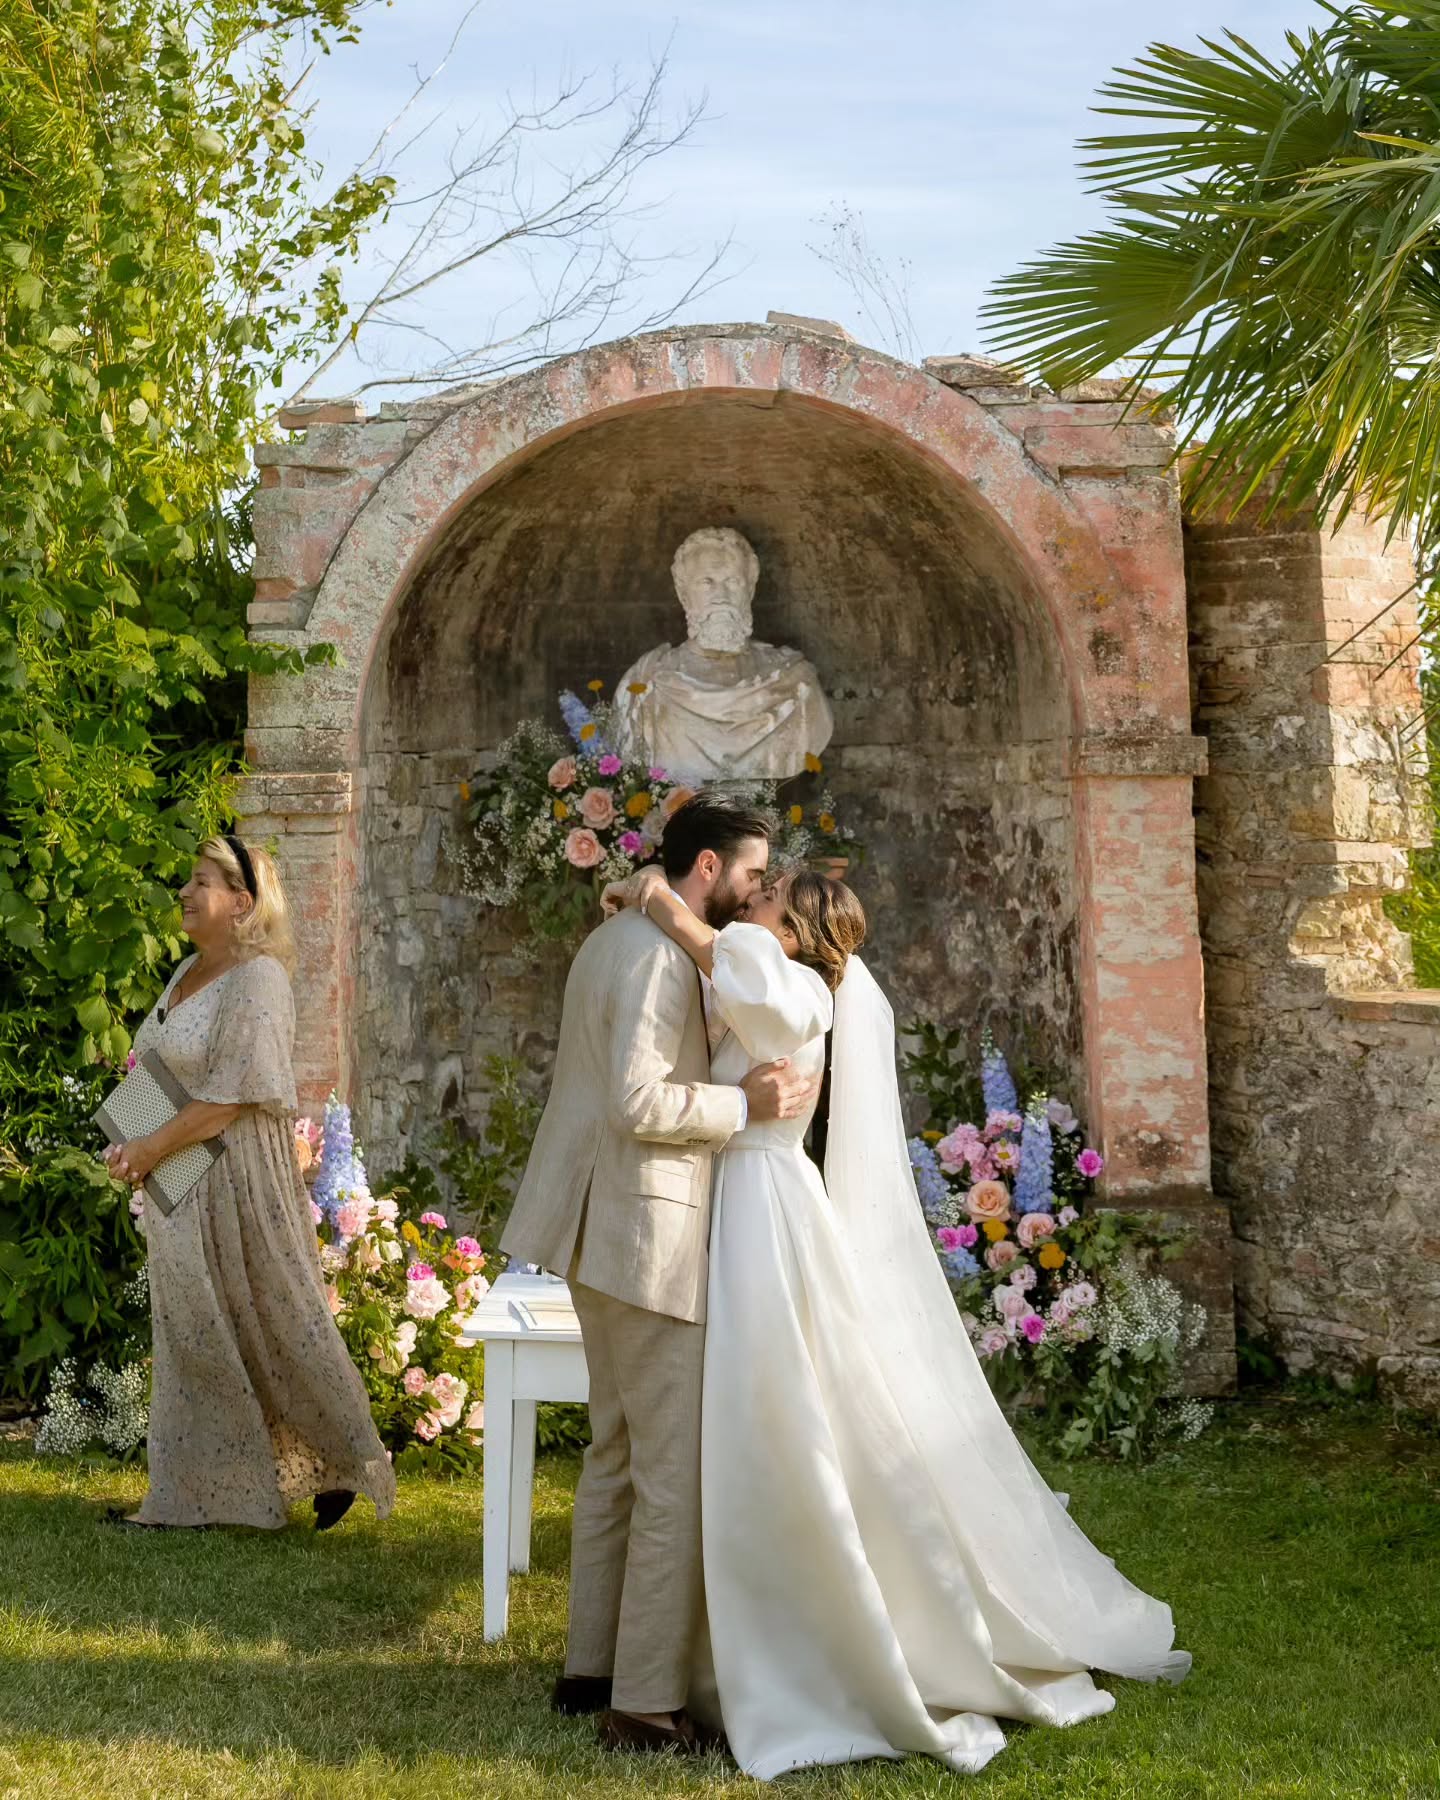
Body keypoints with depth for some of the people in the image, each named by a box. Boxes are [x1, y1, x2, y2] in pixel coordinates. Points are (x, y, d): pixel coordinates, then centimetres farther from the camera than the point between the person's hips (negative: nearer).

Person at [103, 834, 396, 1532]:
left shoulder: (258, 979, -16)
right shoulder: (189, 971, 11)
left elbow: (231, 1094, -21)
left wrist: (152, 1147, -17)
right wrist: (132, 1148, 2)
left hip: (237, 1179, -9)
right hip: (180, 1185, 9)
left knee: (276, 1325, 1)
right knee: (189, 1336, 13)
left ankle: (343, 1465, 17)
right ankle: (187, 1495, 21)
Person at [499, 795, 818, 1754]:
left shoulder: (617, 939, 16)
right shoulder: (661, 955, -16)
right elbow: (638, 1102, -24)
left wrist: (738, 1088, 7)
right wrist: (744, 1104, -15)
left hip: (610, 1232, 11)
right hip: (651, 1237, -11)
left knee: (619, 1453, 17)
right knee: (679, 1470, -6)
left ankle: (593, 1665, 25)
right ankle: (646, 1703, -2)